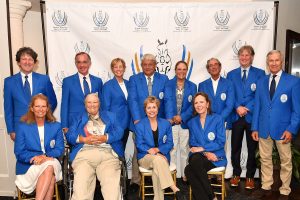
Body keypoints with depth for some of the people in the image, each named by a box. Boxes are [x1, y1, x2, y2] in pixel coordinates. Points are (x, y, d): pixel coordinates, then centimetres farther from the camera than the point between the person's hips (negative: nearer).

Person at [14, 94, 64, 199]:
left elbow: (59, 149, 2)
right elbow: (19, 152, -1)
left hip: (50, 162, 2)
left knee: (49, 167, -35)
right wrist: (34, 158, -20)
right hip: (28, 166, -2)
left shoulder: (56, 126, 9)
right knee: (51, 178, -32)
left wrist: (45, 157, -18)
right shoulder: (23, 127, 4)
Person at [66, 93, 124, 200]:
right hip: (84, 153, 1)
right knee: (81, 188, -24)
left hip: (108, 153, 0)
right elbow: (69, 135, 12)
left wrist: (105, 138, -6)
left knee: (112, 185, -25)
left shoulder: (110, 116, 27)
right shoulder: (78, 118, 27)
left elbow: (119, 132, 11)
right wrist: (84, 139, -5)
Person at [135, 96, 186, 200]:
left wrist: (157, 149, -13)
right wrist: (150, 150, -19)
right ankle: (176, 190, -37)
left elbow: (169, 144, 6)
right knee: (157, 159, -35)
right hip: (145, 157, -1)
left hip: (162, 155, 1)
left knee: (157, 167, -34)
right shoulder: (139, 125, 6)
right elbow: (139, 145, 0)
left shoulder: (166, 124, 10)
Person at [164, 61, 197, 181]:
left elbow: (193, 105, 0)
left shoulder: (192, 86, 8)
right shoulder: (168, 85, 4)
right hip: (171, 122, -1)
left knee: (184, 149, 8)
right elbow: (168, 102, -8)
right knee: (172, 149, 3)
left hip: (185, 122, 1)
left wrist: (182, 117, -13)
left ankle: (185, 174, 21)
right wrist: (171, 118, -22)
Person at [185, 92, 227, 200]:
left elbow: (221, 142, -5)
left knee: (189, 170, -31)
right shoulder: (192, 122, 13)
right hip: (198, 157, 4)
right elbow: (192, 144, 9)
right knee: (189, 170, -31)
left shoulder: (217, 119, 2)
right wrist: (206, 153, -10)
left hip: (215, 157, -3)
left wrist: (201, 148, -13)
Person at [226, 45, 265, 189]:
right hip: (236, 116, 2)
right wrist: (237, 107, -10)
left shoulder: (260, 73, 3)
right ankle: (236, 174, 25)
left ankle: (250, 176, 23)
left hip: (252, 116, -1)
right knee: (235, 147, 8)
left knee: (252, 148, 8)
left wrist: (247, 108, -13)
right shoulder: (231, 74, 10)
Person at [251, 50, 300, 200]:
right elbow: (257, 106, 7)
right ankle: (266, 187, 29)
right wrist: (255, 127, 3)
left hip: (283, 129, -3)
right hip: (264, 129, 3)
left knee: (286, 162, 9)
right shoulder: (261, 82, 8)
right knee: (265, 159, 13)